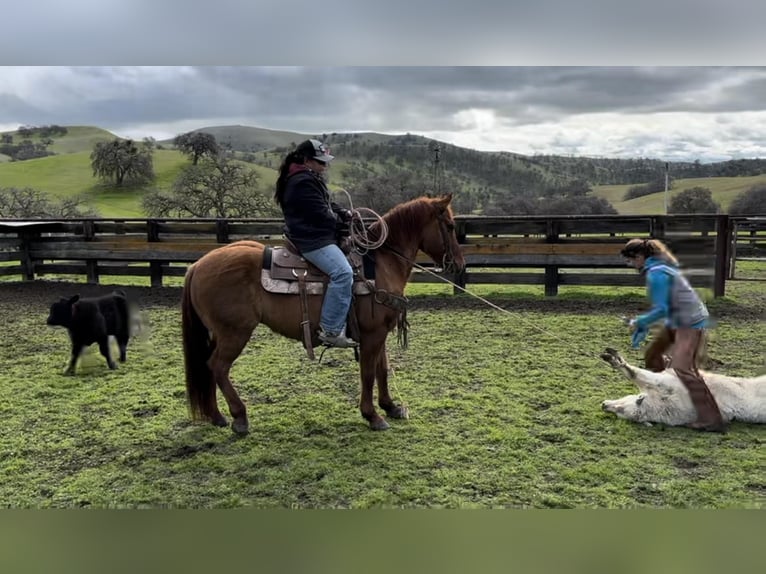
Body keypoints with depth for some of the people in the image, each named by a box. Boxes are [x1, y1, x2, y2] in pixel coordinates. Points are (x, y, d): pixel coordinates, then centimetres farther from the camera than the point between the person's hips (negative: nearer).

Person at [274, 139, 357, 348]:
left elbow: (327, 205, 22)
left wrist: (343, 213, 2)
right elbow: (320, 215, -20)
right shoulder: (302, 182, -17)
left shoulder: (311, 178, 17)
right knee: (343, 272, -27)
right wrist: (341, 222, -4)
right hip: (311, 240, -12)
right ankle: (331, 330, -26)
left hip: (317, 235, 12)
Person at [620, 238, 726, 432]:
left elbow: (661, 309, -22)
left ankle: (711, 420, -17)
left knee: (684, 368, -17)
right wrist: (644, 325, 11)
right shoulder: (658, 267, 10)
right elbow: (662, 305, 16)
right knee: (651, 356, 16)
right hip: (677, 321, 10)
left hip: (691, 323, -10)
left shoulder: (656, 273, -21)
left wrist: (639, 322, -9)